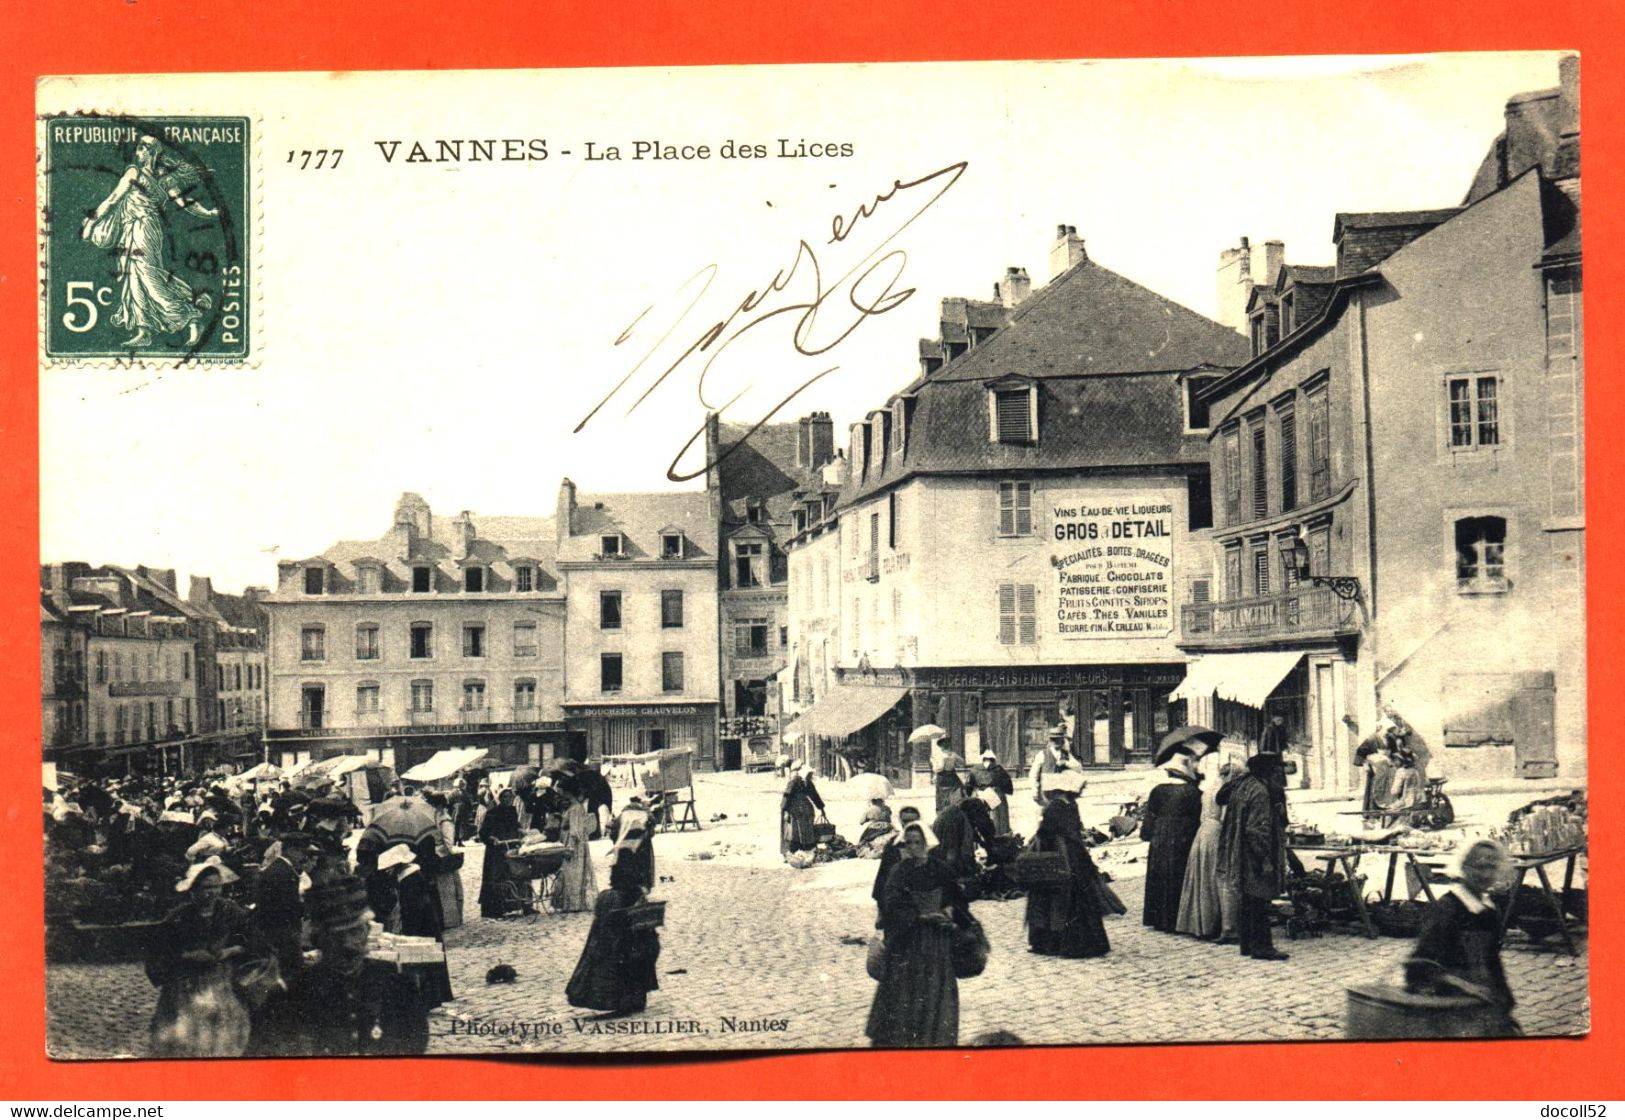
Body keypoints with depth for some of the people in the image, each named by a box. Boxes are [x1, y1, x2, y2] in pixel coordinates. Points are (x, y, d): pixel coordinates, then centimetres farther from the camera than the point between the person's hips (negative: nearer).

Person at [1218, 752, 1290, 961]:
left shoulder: (1241, 786, 9)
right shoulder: (1261, 792, -18)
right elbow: (1258, 829, -22)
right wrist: (1265, 859, -20)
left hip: (1240, 859, 9)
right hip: (1253, 858, -9)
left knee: (1245, 902, 13)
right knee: (1259, 902, -4)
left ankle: (1246, 944, 19)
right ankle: (1261, 946, 0)